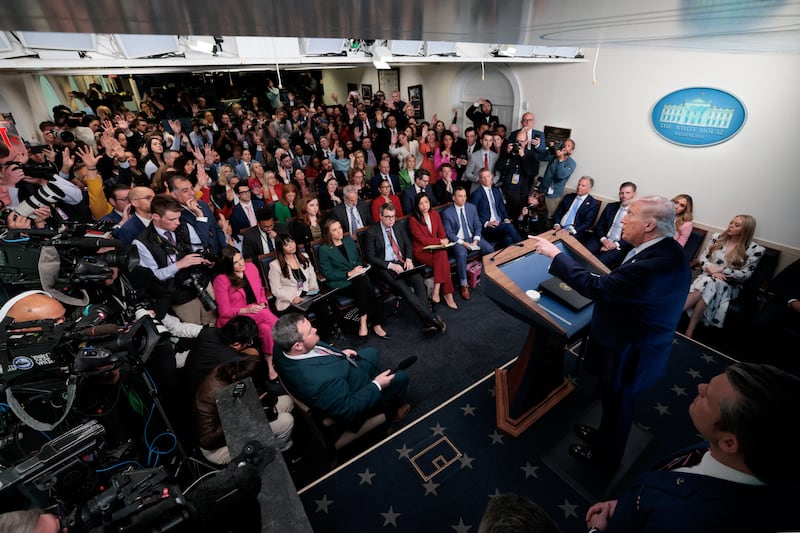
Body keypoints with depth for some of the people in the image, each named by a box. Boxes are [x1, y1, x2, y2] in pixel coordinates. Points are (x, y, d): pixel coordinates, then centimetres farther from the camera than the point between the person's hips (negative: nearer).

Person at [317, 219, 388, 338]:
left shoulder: (349, 241, 17)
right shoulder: (324, 249, 1)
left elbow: (359, 259, 23)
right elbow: (328, 274, -4)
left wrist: (359, 268, 0)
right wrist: (349, 274, -13)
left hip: (358, 278, 4)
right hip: (340, 283, -4)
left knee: (363, 286, -31)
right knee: (364, 285, -32)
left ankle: (364, 322, -24)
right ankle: (376, 323, -27)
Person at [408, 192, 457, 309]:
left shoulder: (435, 214, 12)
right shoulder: (413, 219, -5)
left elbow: (442, 233, 13)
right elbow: (422, 239, -10)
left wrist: (444, 241, -9)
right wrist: (440, 241, -13)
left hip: (437, 248, 4)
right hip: (422, 251, -4)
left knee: (442, 254, -32)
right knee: (443, 261, -30)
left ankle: (436, 291, -28)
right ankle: (447, 293, -25)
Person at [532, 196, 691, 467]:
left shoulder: (653, 264, -36)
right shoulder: (667, 250, -4)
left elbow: (596, 287, -33)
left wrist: (555, 254, -28)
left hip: (629, 353, -8)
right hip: (635, 343, 9)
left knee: (616, 405, 18)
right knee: (613, 401, 30)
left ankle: (605, 455, 44)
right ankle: (605, 436, 55)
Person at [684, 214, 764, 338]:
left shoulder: (755, 249, -2)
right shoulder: (717, 237, 7)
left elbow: (745, 275, -6)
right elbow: (703, 257, 6)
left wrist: (721, 270, -16)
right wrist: (712, 270, -13)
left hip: (729, 285, -2)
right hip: (707, 277, 2)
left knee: (708, 284, -38)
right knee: (706, 282, -37)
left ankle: (689, 330, -39)